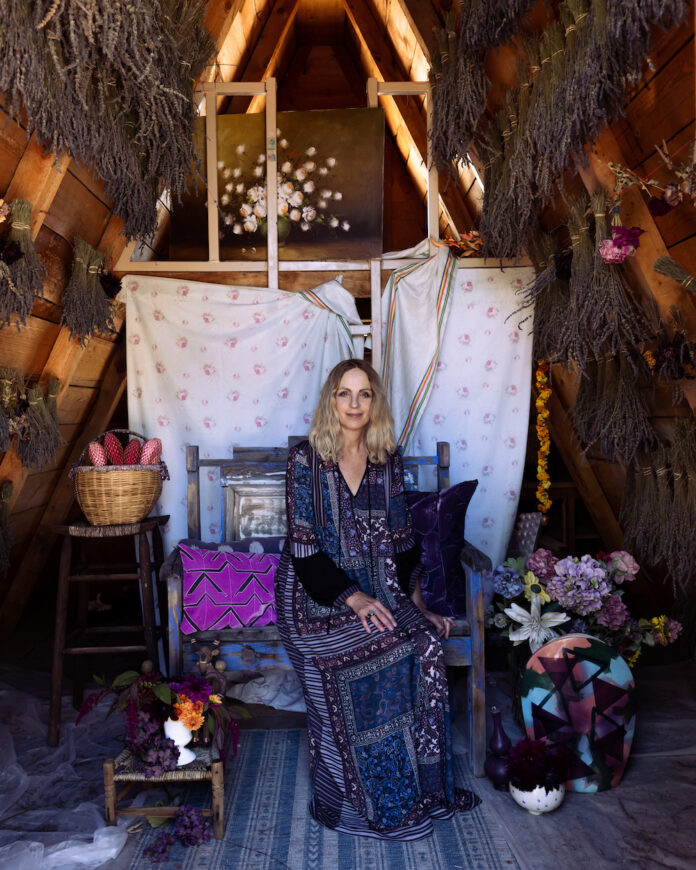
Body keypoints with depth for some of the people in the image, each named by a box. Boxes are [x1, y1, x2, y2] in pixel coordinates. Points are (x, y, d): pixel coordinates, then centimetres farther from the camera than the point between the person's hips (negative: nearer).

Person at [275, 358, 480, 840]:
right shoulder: (305, 458, -9)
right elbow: (304, 546, -12)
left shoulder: (389, 461, 4)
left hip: (375, 589, 4)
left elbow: (401, 540, 10)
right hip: (315, 594, -4)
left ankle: (418, 783, -1)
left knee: (424, 640, -21)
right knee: (393, 645, -24)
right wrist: (353, 599, -20)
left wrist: (418, 606, 4)